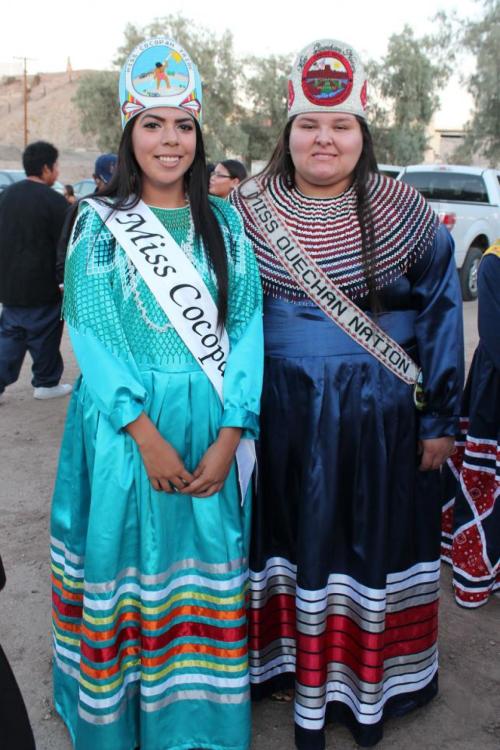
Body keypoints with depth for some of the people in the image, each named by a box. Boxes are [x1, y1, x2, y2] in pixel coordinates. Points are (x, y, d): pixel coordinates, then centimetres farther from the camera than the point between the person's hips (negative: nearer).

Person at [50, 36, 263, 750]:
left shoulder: (224, 222, 6)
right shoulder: (98, 221, 1)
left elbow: (246, 325, 0)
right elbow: (90, 335, -7)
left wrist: (228, 436, -11)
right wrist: (146, 434, -17)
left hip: (212, 429, 2)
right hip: (124, 428, -1)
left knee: (205, 562, 9)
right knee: (124, 556, 7)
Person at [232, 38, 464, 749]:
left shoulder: (401, 211, -3)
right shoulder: (249, 209, -1)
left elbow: (442, 311, 1)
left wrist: (440, 418, 0)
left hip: (380, 414, 0)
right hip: (282, 413, 1)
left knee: (372, 537, 11)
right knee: (296, 536, 11)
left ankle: (367, 686, 32)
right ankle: (300, 672, 33)